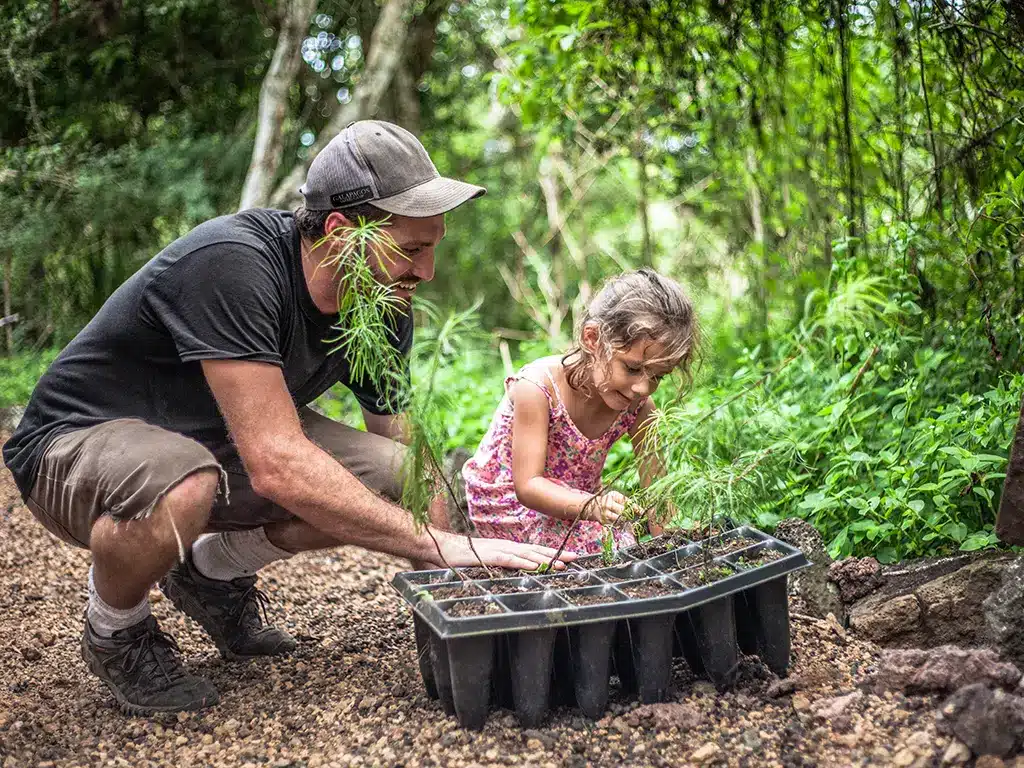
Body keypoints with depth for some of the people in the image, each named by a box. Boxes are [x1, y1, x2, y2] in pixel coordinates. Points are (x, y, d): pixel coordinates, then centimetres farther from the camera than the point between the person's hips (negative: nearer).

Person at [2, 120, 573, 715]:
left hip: (216, 442, 7)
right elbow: (277, 466, -40)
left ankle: (214, 568, 12)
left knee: (390, 481, -13)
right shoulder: (231, 263, -34)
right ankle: (115, 631, -5)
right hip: (83, 441, -6)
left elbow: (410, 470, -2)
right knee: (180, 488, -41)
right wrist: (440, 545, -36)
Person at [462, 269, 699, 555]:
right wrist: (592, 506, -50)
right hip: (511, 502, -6)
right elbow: (527, 486, -33)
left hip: (576, 501, 6)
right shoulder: (536, 388, -30)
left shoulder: (638, 409, -13)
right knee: (593, 538, -30)